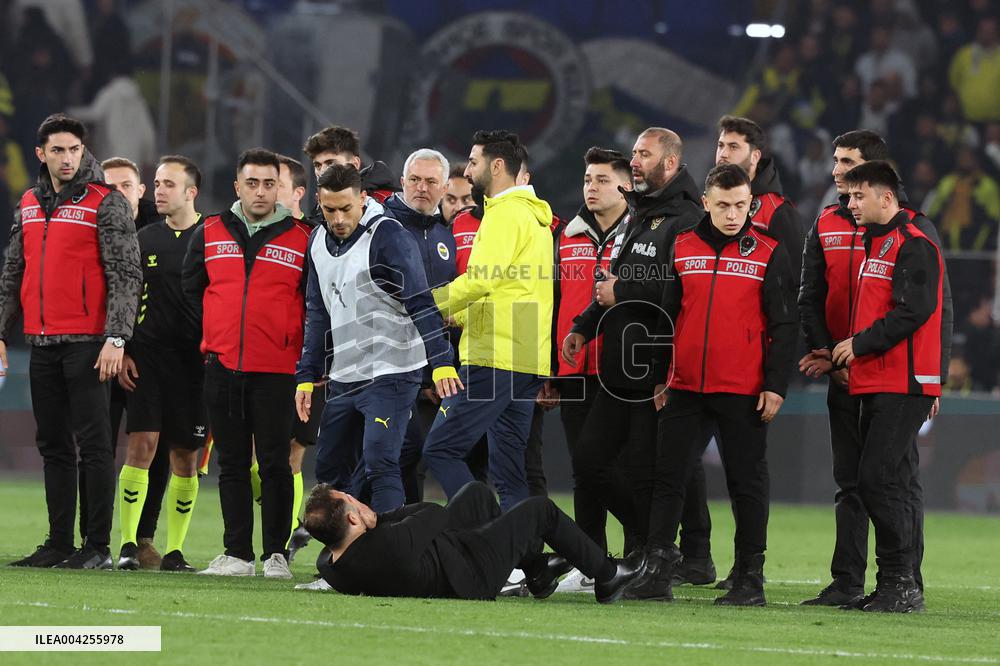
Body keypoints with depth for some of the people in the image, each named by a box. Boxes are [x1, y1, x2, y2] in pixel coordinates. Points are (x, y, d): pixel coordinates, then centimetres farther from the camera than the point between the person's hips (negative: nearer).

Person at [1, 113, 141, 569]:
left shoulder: (105, 203, -4)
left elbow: (126, 274, -9)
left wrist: (116, 338, -16)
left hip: (86, 342, -6)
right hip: (43, 344, 6)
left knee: (93, 445, -6)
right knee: (53, 446, 9)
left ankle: (98, 547, -4)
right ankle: (59, 543, 14)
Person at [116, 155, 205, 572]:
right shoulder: (145, 240, 11)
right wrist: (124, 351, 4)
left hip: (193, 361, -1)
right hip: (147, 356, 1)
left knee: (186, 455, 2)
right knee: (142, 444, -10)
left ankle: (174, 550, 9)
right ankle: (128, 545, -8)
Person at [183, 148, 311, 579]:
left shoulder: (301, 239, 0)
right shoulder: (210, 234, 8)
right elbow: (191, 287, 18)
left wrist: (292, 339, 0)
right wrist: (218, 331, 14)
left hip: (275, 369, -3)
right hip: (222, 366, 3)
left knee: (274, 463, -3)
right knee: (232, 463, 7)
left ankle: (277, 553, 3)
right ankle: (237, 554, 11)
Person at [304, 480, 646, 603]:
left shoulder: (328, 563, -20)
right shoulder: (390, 545, -45)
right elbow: (435, 514, -23)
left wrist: (374, 519, -15)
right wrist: (378, 519, -12)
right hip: (473, 575, -8)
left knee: (477, 492, 27)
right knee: (540, 510, 10)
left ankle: (537, 569, 43)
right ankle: (607, 576, 32)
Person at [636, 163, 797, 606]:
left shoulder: (768, 254, 0)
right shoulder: (682, 249, 9)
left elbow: (783, 325, -1)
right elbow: (667, 317, 15)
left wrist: (776, 386, -7)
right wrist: (660, 378, 13)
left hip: (743, 392, -3)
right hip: (686, 387, 3)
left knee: (747, 482, 2)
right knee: (668, 477, 2)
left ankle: (750, 577, 7)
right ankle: (657, 570, 5)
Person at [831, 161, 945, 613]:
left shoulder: (914, 245, -10)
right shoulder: (875, 244, 21)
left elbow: (913, 311, -20)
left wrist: (860, 344, -14)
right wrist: (842, 356, 13)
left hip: (903, 384, -10)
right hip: (876, 385, 10)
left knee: (877, 480, -14)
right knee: (893, 483, 9)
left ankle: (900, 583, -11)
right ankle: (899, 587, 12)